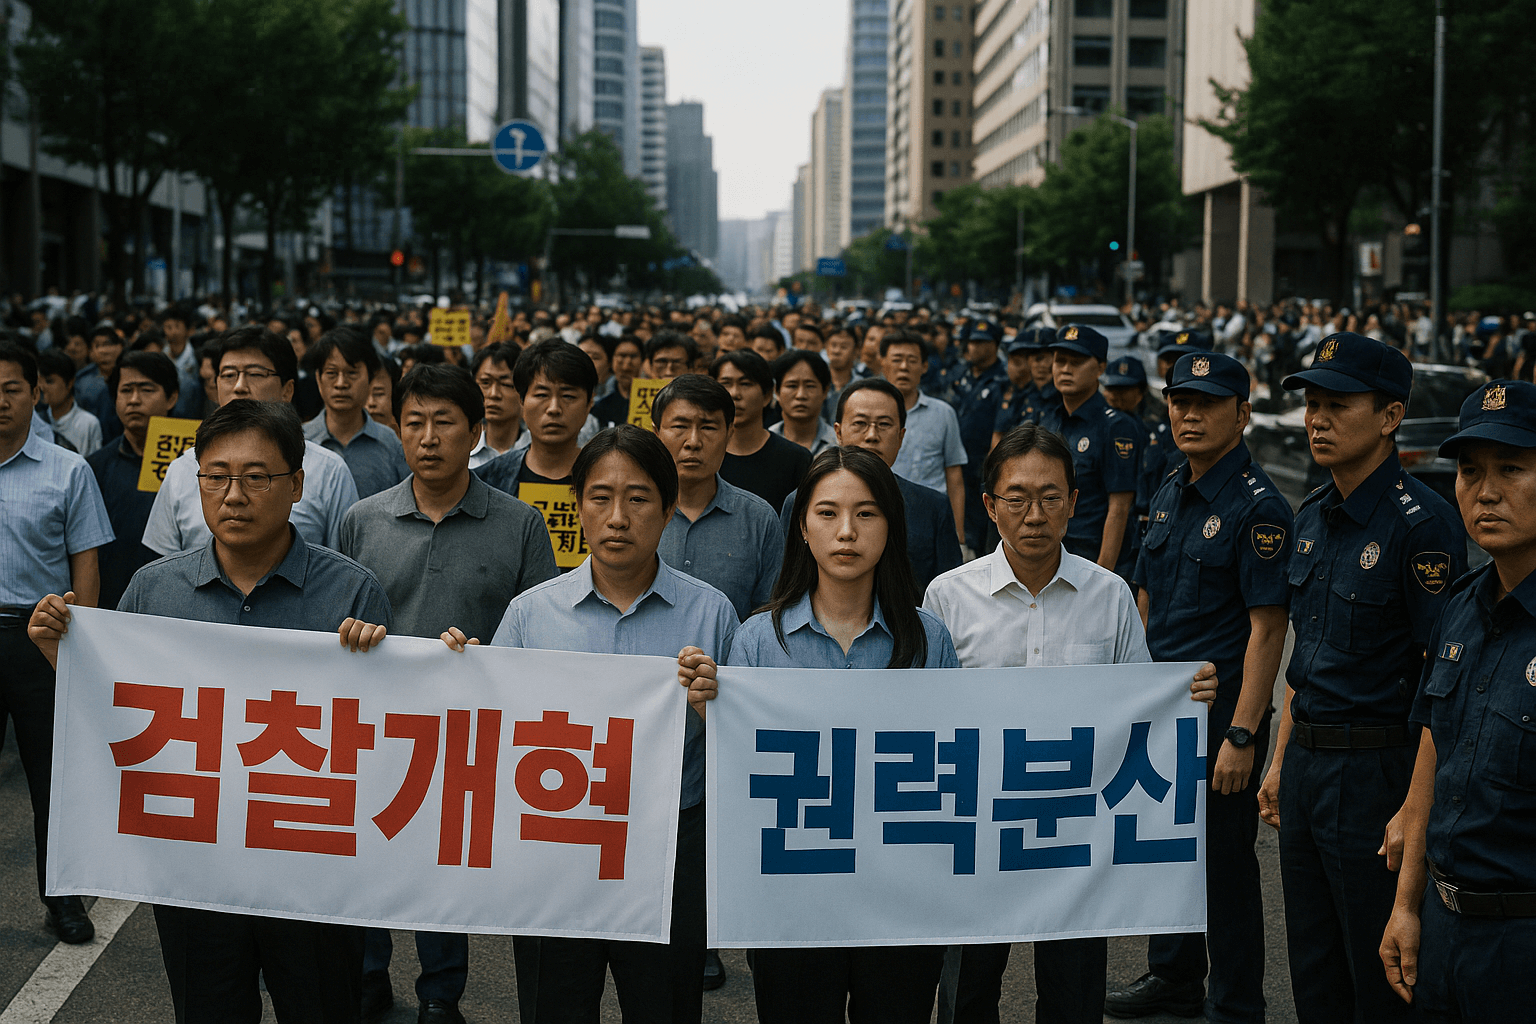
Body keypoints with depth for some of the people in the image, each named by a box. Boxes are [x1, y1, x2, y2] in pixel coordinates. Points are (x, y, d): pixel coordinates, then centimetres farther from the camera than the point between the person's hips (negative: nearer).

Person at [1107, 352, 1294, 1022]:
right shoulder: (1169, 495, 10)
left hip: (1222, 707, -7)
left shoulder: (1257, 506, -14)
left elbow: (1267, 627, -18)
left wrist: (1242, 735, -22)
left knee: (1224, 859, 2)